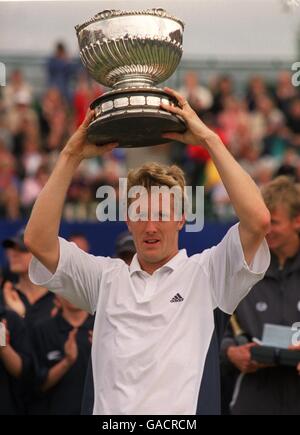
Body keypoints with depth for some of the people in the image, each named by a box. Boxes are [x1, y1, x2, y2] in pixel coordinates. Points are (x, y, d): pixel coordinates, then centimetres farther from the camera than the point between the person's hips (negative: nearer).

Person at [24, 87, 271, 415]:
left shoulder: (207, 274, 9)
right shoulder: (106, 278, 18)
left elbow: (258, 220, -5)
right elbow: (37, 240, 9)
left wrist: (209, 140, -2)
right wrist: (71, 157, 6)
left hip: (186, 415, -2)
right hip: (110, 414, 2)